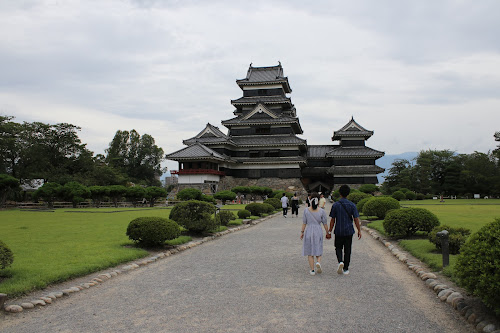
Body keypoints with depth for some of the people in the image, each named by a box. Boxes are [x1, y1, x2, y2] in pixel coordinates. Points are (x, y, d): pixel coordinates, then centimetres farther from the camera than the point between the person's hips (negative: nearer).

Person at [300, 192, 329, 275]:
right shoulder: (322, 211, -6)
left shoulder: (306, 210, -5)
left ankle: (312, 270, 9)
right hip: (318, 231, 0)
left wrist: (302, 232, 10)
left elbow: (304, 223, -1)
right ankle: (318, 262, -13)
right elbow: (325, 224, -1)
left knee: (310, 253, 9)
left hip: (309, 231, 0)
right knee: (318, 250, 14)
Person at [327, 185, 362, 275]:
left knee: (338, 247, 15)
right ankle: (345, 269, 13)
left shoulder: (335, 205, -5)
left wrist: (329, 231, 5)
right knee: (347, 250, 10)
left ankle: (340, 262, -10)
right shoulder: (352, 205, -4)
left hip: (338, 231, -1)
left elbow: (332, 220, -3)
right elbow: (356, 219, -5)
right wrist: (359, 231, 4)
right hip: (349, 231, 1)